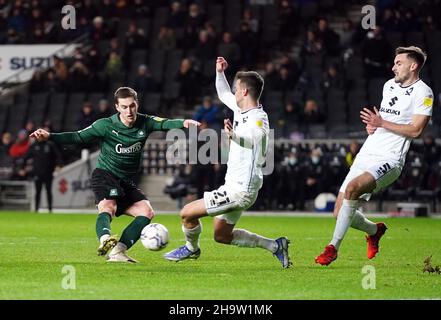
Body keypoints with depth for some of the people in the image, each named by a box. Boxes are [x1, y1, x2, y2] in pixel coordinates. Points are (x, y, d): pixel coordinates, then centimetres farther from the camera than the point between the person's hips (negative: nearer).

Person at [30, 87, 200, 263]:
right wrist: (49, 136, -20)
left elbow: (166, 124, -17)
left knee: (147, 212, -11)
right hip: (104, 175, -5)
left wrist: (184, 123, -40)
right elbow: (78, 137, -8)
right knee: (108, 207, -33)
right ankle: (105, 239, -61)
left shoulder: (144, 123, -2)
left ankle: (117, 252, -17)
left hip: (126, 182, 5)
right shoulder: (106, 125, -10)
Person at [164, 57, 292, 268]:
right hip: (235, 187, 10)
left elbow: (258, 134, -46)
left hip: (240, 190, -10)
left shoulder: (258, 118, -21)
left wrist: (234, 135, -65)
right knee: (222, 236, 20)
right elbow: (223, 94, 30)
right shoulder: (240, 108, 9)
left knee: (187, 213, -7)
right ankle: (274, 246, 22)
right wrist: (220, 72, 13)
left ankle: (191, 248, 23)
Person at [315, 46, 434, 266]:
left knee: (353, 187, -34)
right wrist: (372, 124, 11)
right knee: (340, 213, 1)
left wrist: (382, 123, -16)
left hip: (389, 160, -8)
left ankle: (333, 247, -27)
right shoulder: (389, 85, 17)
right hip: (366, 155, 8)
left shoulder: (423, 93, -6)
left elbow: (415, 130, -15)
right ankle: (374, 230, 33)